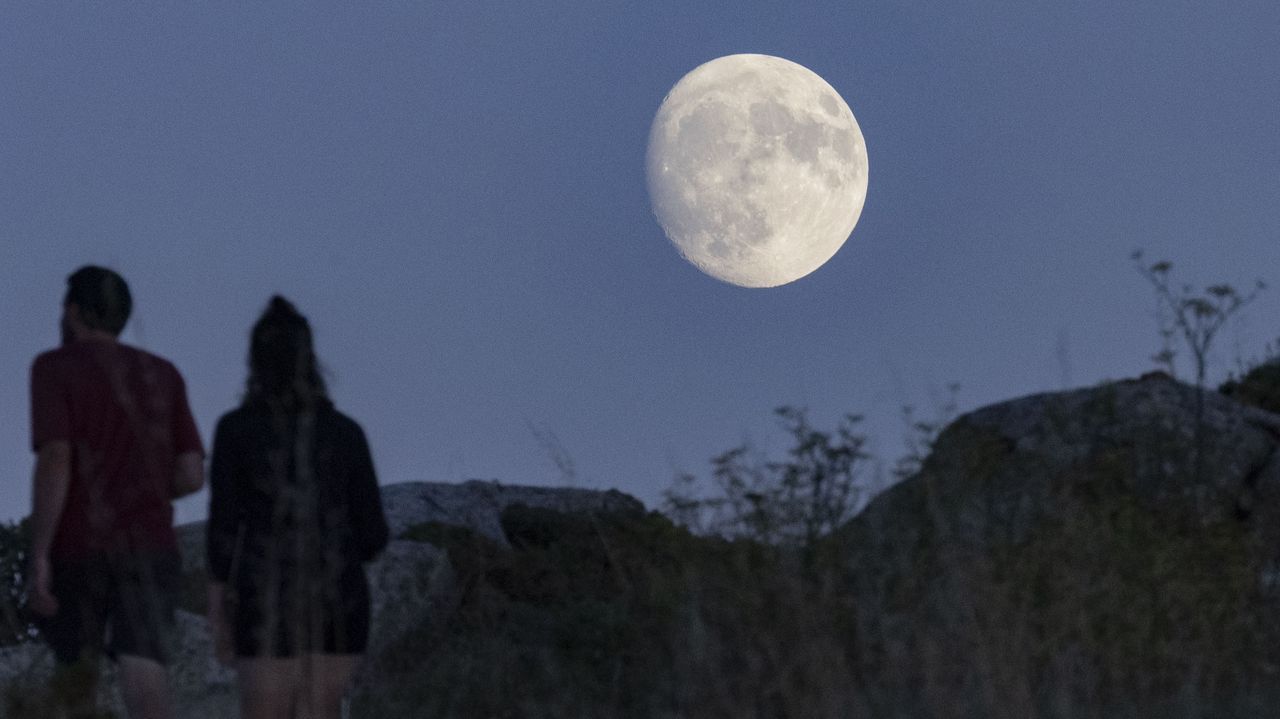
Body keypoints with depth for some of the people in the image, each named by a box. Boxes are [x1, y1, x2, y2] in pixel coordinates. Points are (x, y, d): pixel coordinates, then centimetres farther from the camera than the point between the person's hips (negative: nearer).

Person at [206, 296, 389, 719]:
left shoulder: (236, 429, -4)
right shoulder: (346, 431, 3)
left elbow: (222, 526, -6)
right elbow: (373, 533, 3)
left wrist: (217, 618, 0)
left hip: (268, 602, -2)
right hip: (339, 602, 2)